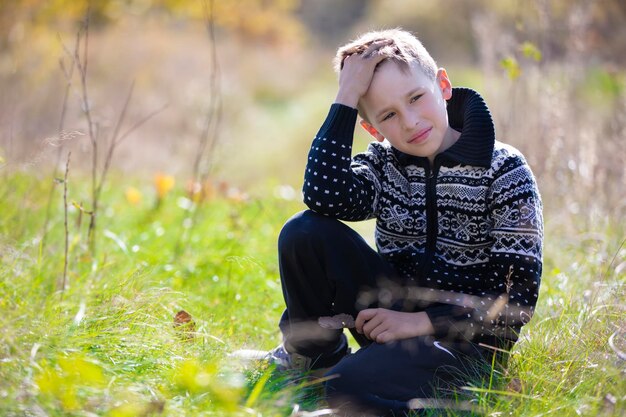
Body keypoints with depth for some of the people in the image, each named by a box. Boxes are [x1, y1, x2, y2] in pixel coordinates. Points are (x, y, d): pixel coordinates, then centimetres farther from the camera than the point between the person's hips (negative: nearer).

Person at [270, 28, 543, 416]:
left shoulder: (505, 172, -9)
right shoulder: (383, 163, 2)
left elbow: (518, 296, -13)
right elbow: (325, 197, -22)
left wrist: (421, 322, -19)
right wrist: (346, 98, -19)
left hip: (466, 339, -5)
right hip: (393, 312, 5)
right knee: (305, 232, -16)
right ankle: (315, 354, 6)